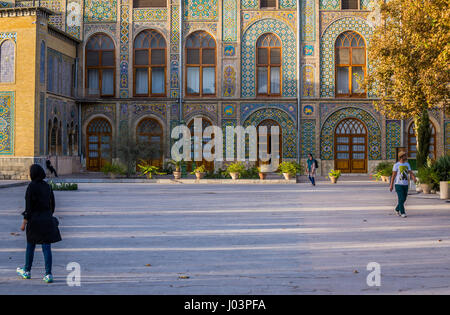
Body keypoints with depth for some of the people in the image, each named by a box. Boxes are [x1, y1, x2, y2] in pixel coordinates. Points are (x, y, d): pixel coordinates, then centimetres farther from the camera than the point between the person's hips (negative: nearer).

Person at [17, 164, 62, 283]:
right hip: (47, 220, 4)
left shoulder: (31, 186, -12)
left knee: (30, 246, 14)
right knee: (46, 248, 3)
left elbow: (28, 206, -14)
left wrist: (24, 222, -9)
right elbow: (52, 204, 12)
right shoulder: (47, 186, 6)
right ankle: (48, 275, -3)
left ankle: (27, 271, 30)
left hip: (34, 219, -4)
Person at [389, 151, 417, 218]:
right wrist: (391, 185, -9)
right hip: (398, 184, -5)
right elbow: (393, 175, -6)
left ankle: (397, 209, 31)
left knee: (404, 199, 11)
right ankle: (402, 213, -4)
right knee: (401, 199, -11)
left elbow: (410, 173, 0)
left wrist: (414, 178, -22)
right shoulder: (396, 165, -6)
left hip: (405, 184, 6)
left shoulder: (407, 164, 10)